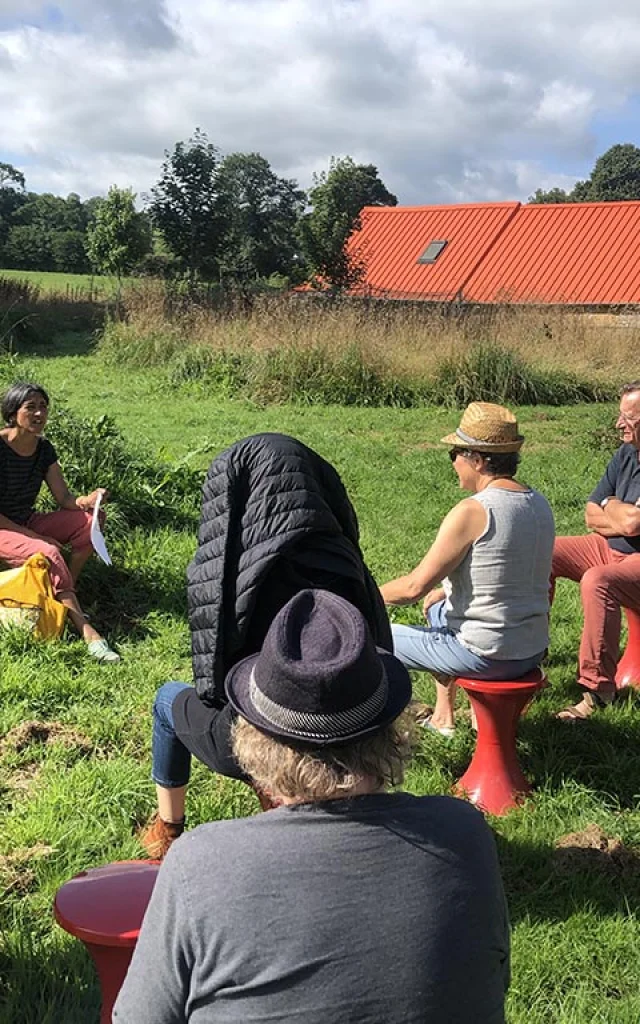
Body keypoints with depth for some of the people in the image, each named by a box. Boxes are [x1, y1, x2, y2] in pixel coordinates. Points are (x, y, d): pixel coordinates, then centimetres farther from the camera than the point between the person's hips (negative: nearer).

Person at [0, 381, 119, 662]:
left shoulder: (44, 449, 1)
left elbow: (65, 498, -2)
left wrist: (87, 500, -25)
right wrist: (34, 536, -22)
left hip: (27, 523, 7)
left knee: (90, 521, -15)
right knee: (48, 553, -34)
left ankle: (66, 594, -10)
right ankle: (88, 633, -38)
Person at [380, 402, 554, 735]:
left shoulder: (472, 511, -22)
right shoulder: (539, 503, 3)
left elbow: (415, 586, -18)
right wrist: (447, 591, 21)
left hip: (486, 655, -8)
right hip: (533, 651, 9)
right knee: (435, 608, 34)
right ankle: (443, 717, 39)